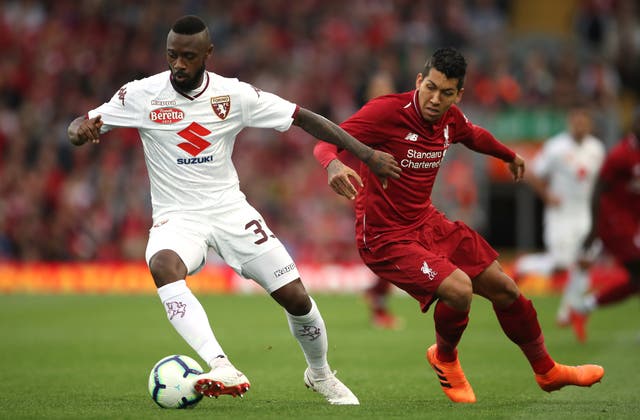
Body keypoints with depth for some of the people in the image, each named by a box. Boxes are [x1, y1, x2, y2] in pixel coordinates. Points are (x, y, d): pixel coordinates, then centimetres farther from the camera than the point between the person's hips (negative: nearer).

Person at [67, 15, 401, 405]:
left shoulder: (235, 95, -6)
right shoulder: (142, 95, -8)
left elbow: (303, 117, -1)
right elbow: (79, 127, -6)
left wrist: (368, 155, -3)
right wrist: (81, 129, -32)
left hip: (231, 210, 2)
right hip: (177, 216, -1)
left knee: (296, 297, -4)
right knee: (162, 265, -37)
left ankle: (320, 375, 27)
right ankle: (222, 369, -47)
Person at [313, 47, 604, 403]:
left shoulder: (451, 119, -1)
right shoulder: (387, 111, -23)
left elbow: (474, 135, 24)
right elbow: (326, 142, -27)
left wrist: (510, 155, 43)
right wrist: (333, 165, -51)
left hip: (429, 224, 8)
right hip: (386, 238, -8)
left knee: (504, 288, 12)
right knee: (458, 288, -27)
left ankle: (547, 372, 35)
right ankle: (445, 358, 7)